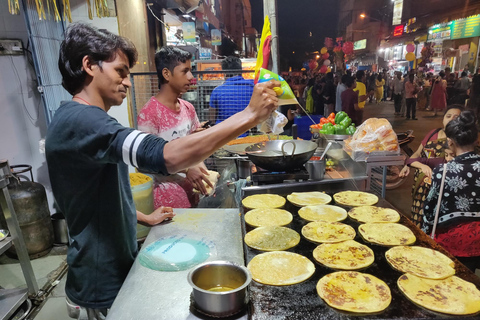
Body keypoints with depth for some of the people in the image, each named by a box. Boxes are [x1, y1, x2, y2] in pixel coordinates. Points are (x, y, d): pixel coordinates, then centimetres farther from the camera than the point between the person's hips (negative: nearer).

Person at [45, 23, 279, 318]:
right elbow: (167, 156, -41)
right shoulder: (80, 120, -26)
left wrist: (143, 218, 8)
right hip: (102, 293, -9)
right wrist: (250, 115, -37)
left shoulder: (81, 119, 8)